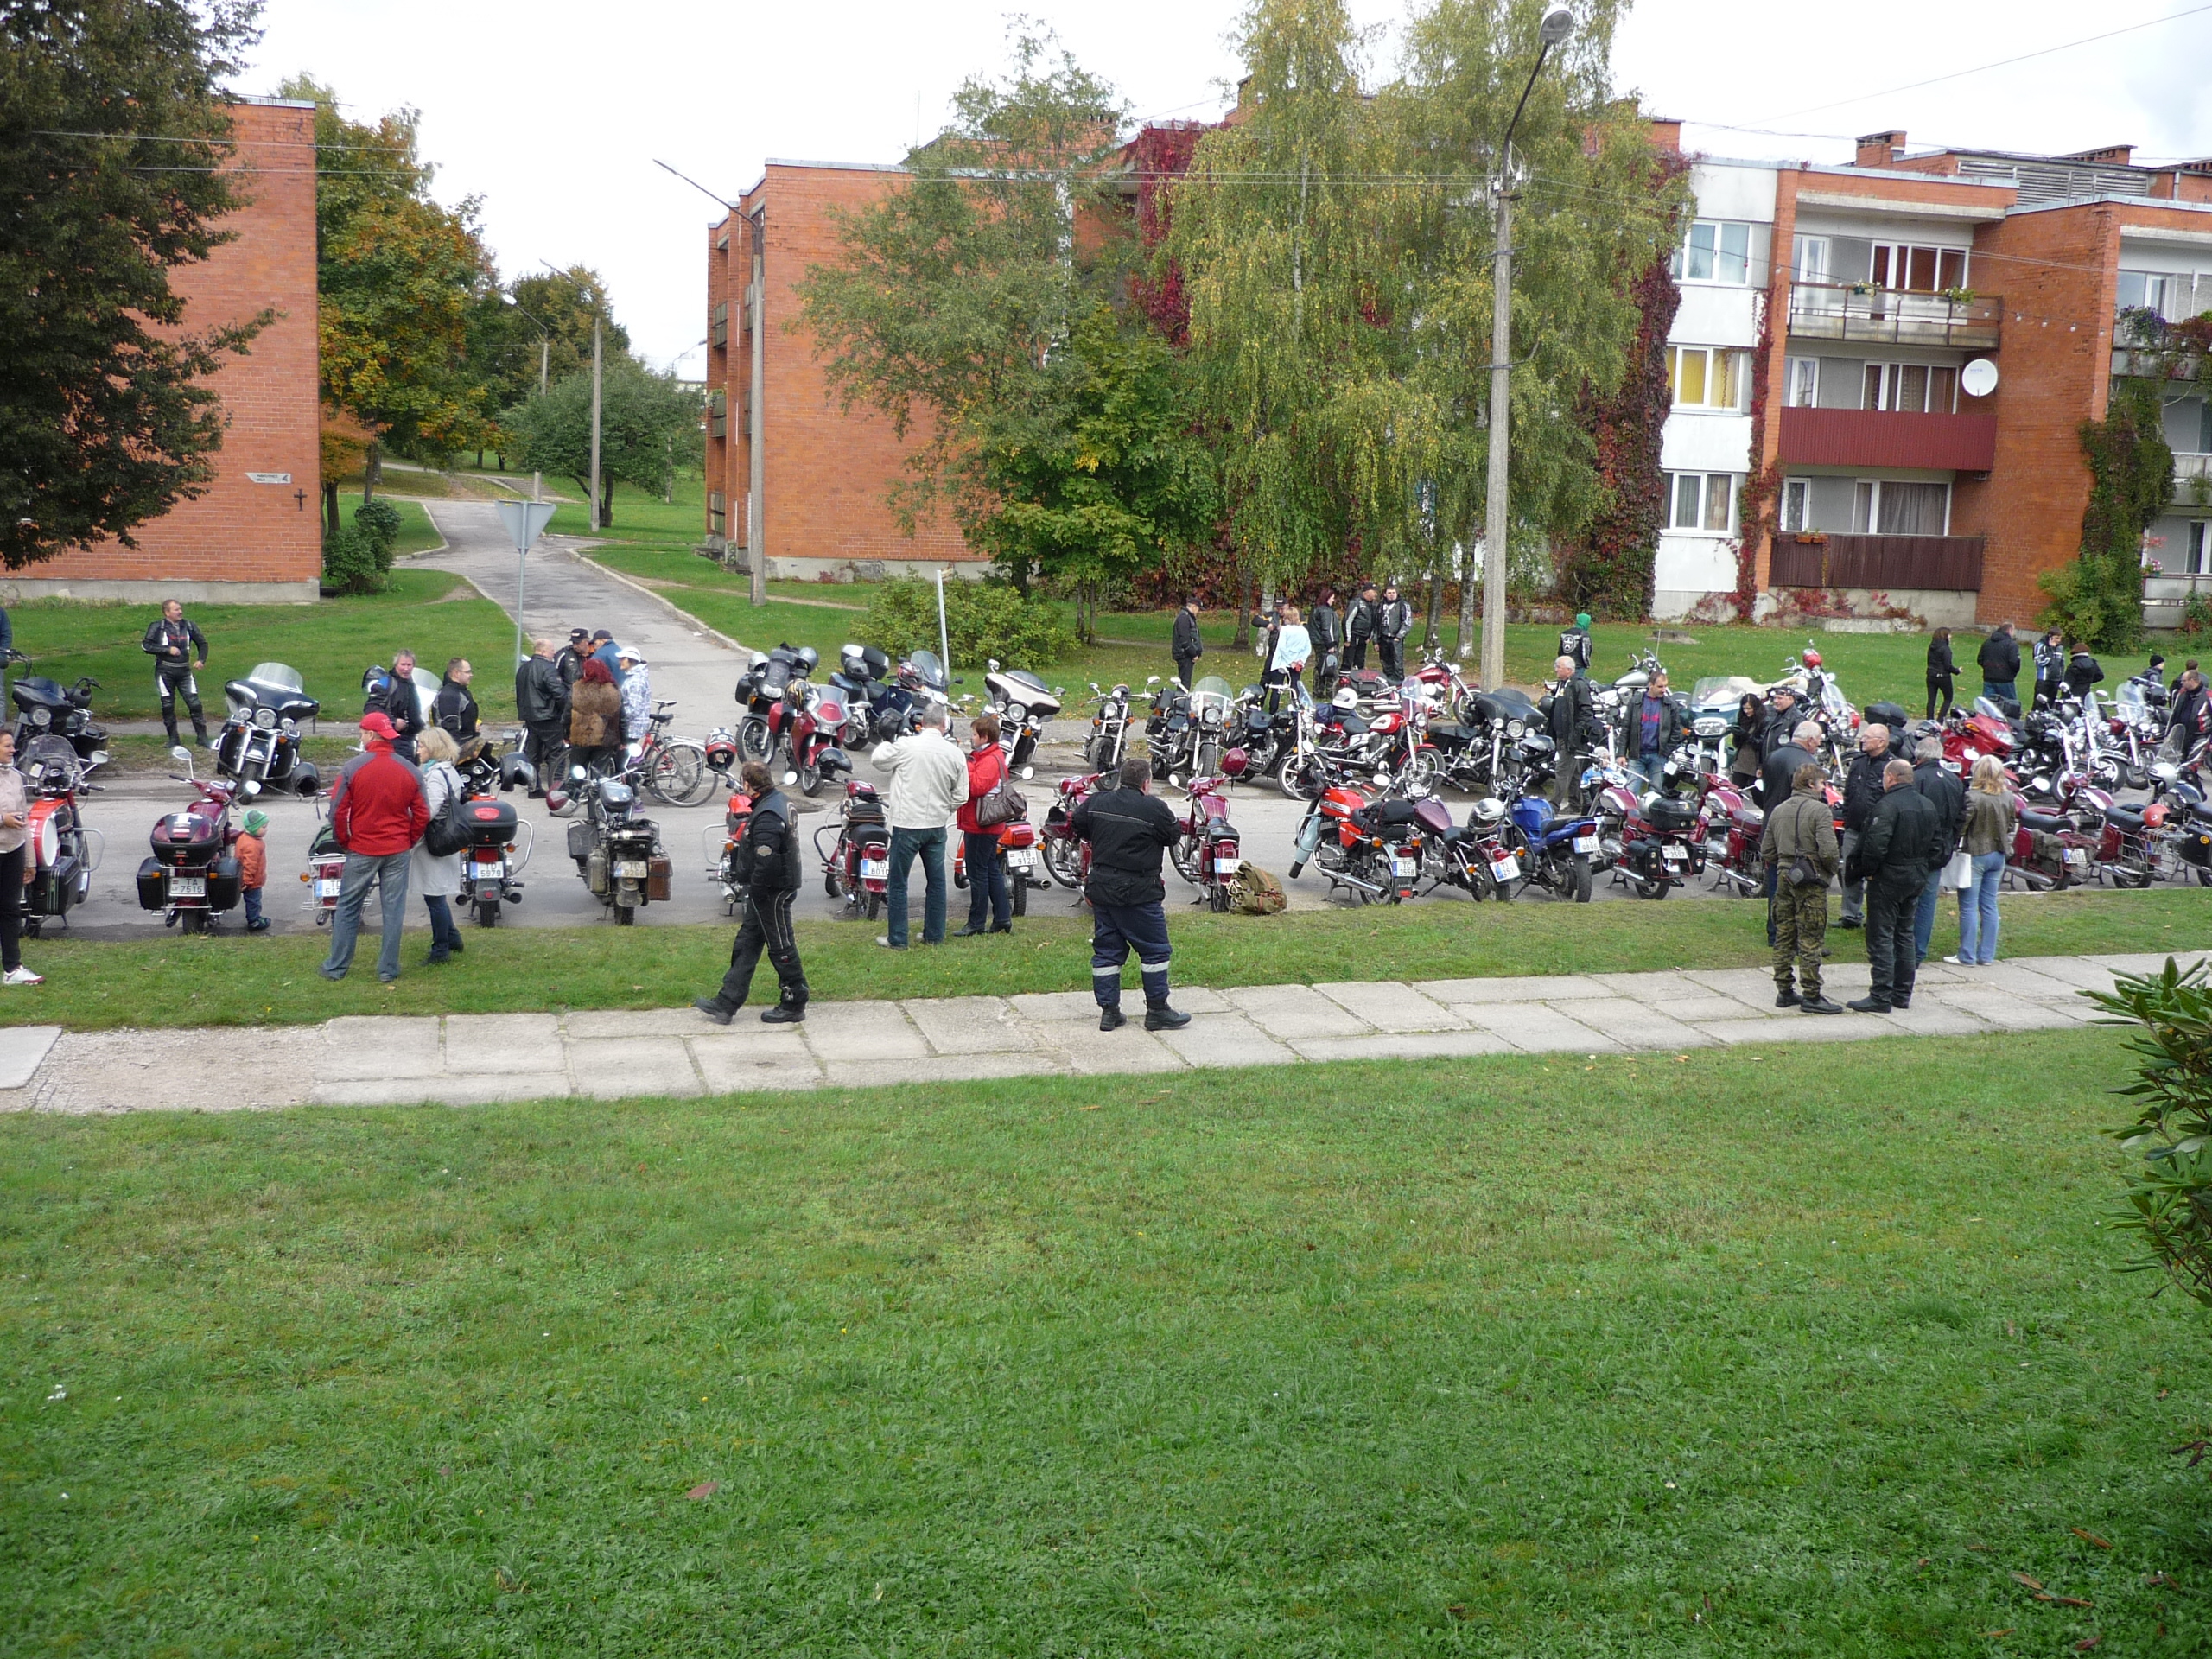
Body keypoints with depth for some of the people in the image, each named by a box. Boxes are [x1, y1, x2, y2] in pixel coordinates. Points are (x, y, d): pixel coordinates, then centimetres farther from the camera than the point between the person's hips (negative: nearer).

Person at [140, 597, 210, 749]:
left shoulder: (189, 625, 4)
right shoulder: (157, 627, -4)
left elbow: (202, 643, 15)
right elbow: (146, 645, -10)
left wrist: (201, 660, 0)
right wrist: (168, 649, -16)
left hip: (184, 671, 2)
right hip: (165, 672, -2)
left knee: (195, 704, -6)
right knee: (168, 706, 4)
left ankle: (202, 737, 1)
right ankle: (173, 739, 15)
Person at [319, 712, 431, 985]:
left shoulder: (353, 768, -11)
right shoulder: (410, 770, -2)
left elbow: (337, 811, -10)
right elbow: (422, 815, 0)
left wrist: (344, 841, 5)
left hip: (361, 850, -2)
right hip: (398, 852, 2)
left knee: (348, 909, 10)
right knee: (393, 910, 8)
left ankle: (336, 967, 16)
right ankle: (388, 970, 11)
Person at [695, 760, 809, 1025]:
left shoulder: (766, 818, -25)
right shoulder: (778, 800, 7)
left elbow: (766, 864, -29)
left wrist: (755, 892, -16)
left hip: (771, 892, -11)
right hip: (775, 888, 11)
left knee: (781, 947, 2)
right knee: (746, 944, 14)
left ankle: (794, 1005, 15)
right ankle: (726, 1004, 20)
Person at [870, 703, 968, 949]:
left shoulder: (905, 746, -13)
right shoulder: (955, 754, -2)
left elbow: (877, 760, 3)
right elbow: (960, 796, 3)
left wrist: (887, 743, 21)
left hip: (907, 824, -4)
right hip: (937, 827, 4)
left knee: (898, 883, 4)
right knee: (936, 882, 15)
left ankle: (897, 939, 6)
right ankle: (934, 934, 22)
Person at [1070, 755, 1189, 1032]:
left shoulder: (1096, 802, 2)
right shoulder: (1154, 808, -13)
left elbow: (1076, 826, 13)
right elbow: (1174, 835, -2)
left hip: (1100, 890, 6)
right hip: (1138, 894, -6)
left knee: (1106, 950, 12)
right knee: (1155, 950, 5)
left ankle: (1108, 1011, 14)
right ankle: (1157, 1011, 8)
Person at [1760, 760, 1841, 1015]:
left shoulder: (1778, 811, 9)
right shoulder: (1819, 810, -12)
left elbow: (1766, 852, 12)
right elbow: (1828, 851, -20)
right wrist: (1833, 869, -1)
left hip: (1784, 879, 7)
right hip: (1811, 882, -7)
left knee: (1784, 936, 11)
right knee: (1810, 940, -3)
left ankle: (1784, 991, 17)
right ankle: (1811, 996, 0)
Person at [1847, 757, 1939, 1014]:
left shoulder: (1887, 805, -18)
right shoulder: (1927, 806, 11)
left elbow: (1875, 845, -25)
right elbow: (1933, 844, 17)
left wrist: (1867, 872, -11)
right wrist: (1922, 868, 20)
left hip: (1888, 878, -9)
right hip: (1916, 878, 9)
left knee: (1881, 937, -5)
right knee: (1904, 934, 16)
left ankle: (1880, 997, -6)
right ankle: (1903, 994, 20)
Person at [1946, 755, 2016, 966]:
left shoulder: (1973, 797, -19)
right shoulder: (2008, 797, 2)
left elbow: (1962, 824, -17)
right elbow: (2012, 825, 12)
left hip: (1976, 854, -6)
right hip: (1998, 855, 6)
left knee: (1969, 906, 0)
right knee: (1989, 905, 12)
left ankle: (1967, 956, 3)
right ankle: (1986, 955, 15)